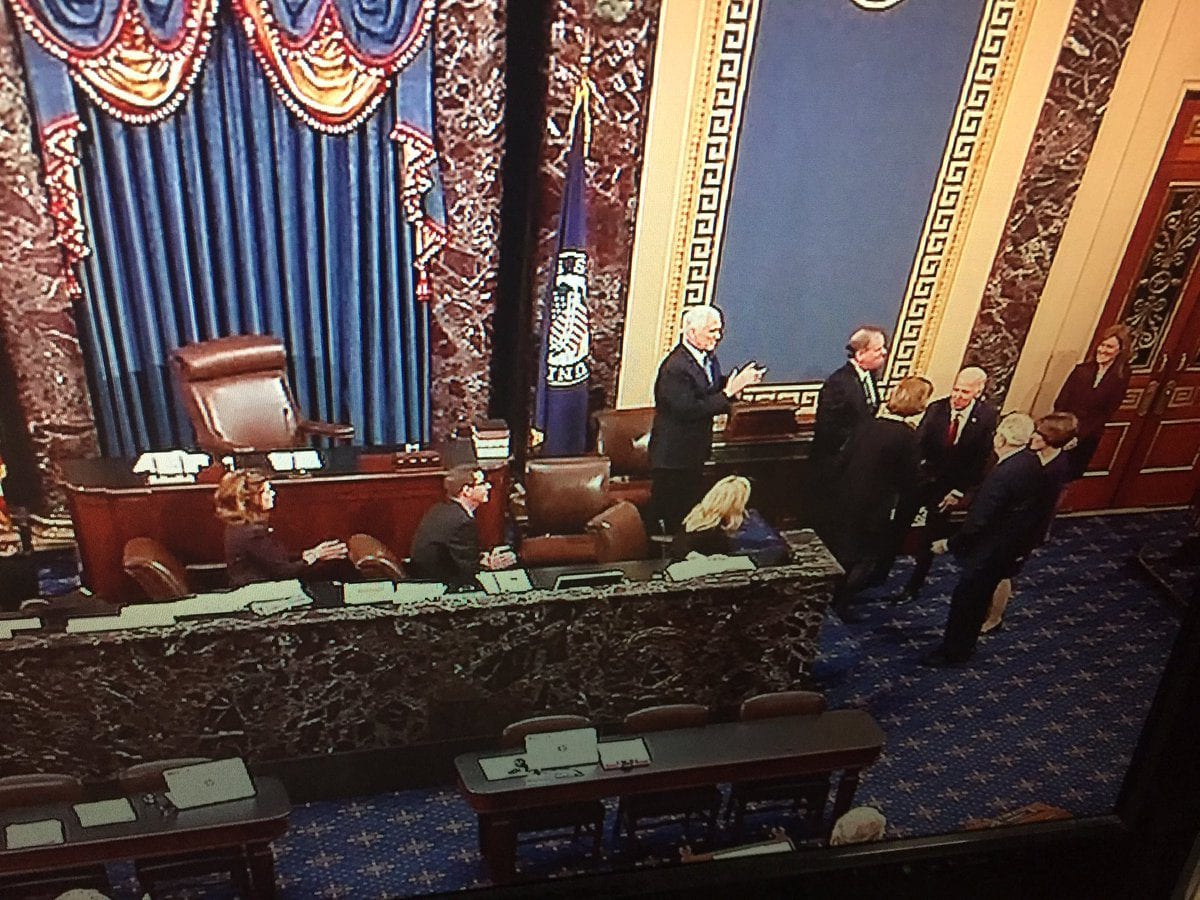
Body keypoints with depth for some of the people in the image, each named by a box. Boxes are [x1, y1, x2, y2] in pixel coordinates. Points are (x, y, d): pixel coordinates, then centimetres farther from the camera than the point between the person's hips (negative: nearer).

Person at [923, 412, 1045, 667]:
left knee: (964, 600, 10)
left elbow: (978, 522, -28)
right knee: (979, 598, 25)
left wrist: (949, 544, -16)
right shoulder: (1031, 461, -5)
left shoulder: (1004, 474, -33)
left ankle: (952, 652, 27)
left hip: (990, 550, -9)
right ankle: (965, 645, 42)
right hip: (1011, 546, 9)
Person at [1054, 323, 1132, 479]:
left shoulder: (1120, 380, -5)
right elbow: (1060, 403, 0)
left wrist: (1078, 437, -15)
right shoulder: (1081, 370, 0)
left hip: (1085, 442, -2)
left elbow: (1107, 415, -7)